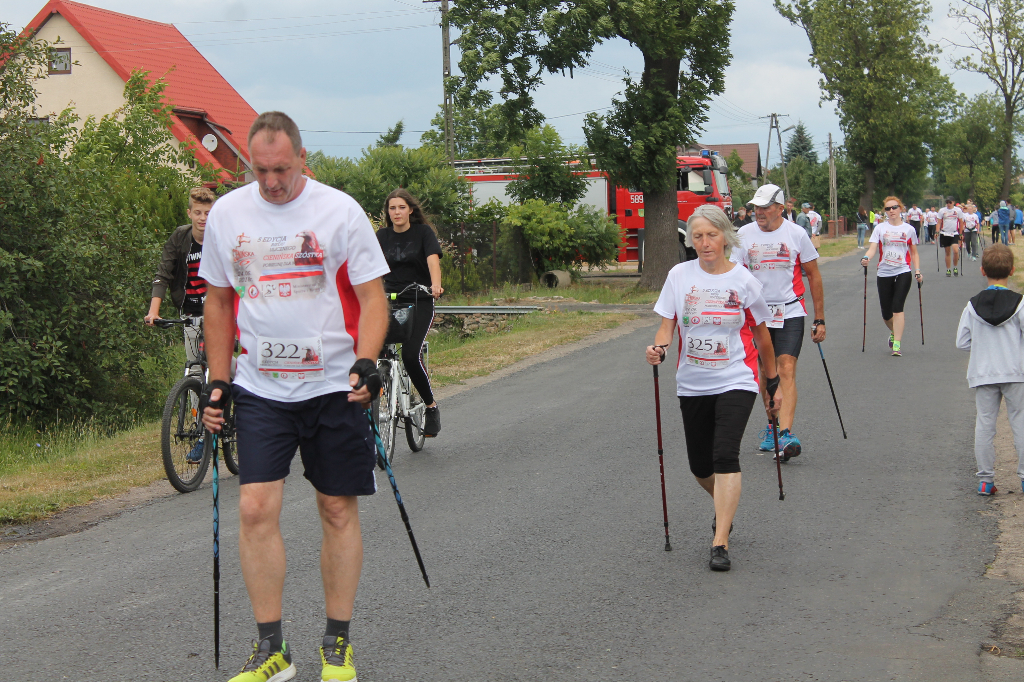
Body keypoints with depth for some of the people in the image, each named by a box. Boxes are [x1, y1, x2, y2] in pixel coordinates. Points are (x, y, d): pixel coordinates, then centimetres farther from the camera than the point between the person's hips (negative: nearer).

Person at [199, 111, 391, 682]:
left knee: (339, 510, 4)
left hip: (335, 386, -2)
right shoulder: (227, 214, 4)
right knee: (256, 508, -8)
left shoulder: (340, 211, -5)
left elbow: (372, 296, -4)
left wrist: (366, 363, -19)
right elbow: (219, 300, 14)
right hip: (260, 389, 2)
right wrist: (217, 382, 10)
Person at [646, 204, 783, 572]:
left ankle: (720, 544, -16)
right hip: (692, 385, 3)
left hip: (736, 381, -3)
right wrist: (659, 349, -22)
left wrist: (774, 383, 13)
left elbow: (761, 336, 7)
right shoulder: (679, 275, -1)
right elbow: (667, 325, 0)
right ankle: (725, 508, 43)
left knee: (725, 455, -19)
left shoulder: (743, 281, -4)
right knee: (700, 466, 10)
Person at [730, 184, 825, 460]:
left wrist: (819, 320, 3)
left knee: (786, 371, -14)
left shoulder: (796, 234, -3)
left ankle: (786, 432, -23)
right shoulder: (744, 235, 2)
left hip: (790, 313, -3)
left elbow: (814, 276, 4)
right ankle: (772, 426, 27)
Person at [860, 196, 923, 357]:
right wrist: (866, 258, -26)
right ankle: (894, 332, 40)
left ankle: (896, 345, -17)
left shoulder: (909, 229, 7)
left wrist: (917, 271, 2)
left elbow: (914, 253, 14)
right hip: (884, 273, 2)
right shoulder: (880, 228, 5)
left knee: (897, 307, -16)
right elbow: (872, 248, -5)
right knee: (886, 313, 7)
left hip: (903, 273, -2)